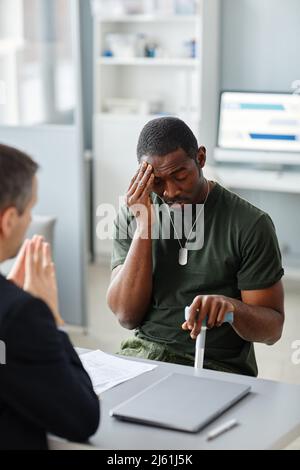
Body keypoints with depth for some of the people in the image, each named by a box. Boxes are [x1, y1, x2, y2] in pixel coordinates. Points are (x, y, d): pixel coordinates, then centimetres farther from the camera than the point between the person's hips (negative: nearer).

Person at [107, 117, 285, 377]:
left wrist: (232, 307, -26)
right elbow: (127, 316, -4)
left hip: (218, 366, -2)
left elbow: (272, 328, -3)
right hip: (144, 351, 2)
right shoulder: (133, 214, 4)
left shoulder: (251, 224, -7)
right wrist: (144, 225, -12)